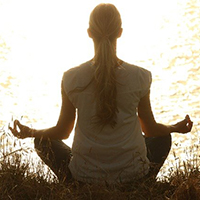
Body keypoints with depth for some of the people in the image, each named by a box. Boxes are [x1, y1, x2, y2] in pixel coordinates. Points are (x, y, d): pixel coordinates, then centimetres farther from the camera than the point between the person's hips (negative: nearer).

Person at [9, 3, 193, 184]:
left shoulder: (72, 78, -12)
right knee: (163, 138, 32)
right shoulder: (139, 77, -13)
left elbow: (62, 132, 0)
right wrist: (176, 128, 23)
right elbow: (150, 129, 1)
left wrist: (30, 133, 20)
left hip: (85, 175, 0)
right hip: (132, 174, 0)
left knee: (43, 141, 28)